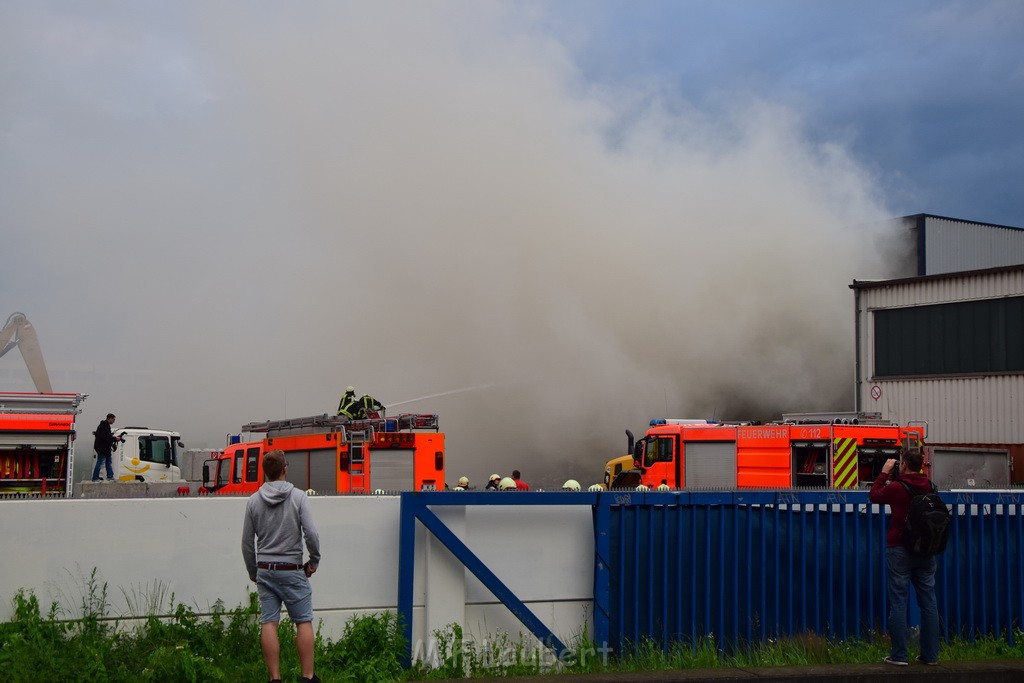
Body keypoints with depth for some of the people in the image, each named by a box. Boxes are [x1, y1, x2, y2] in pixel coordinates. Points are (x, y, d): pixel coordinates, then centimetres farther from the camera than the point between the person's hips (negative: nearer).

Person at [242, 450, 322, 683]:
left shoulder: (253, 501, 3)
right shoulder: (298, 497, -8)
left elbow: (247, 542, 7)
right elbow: (311, 533, -13)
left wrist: (253, 573, 18)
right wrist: (314, 561, 2)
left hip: (265, 571, 3)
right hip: (292, 570, -3)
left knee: (269, 624, 3)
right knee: (304, 622, 3)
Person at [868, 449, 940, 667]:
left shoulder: (895, 487, -13)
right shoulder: (929, 487, 1)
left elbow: (874, 495, 4)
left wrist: (884, 473, 10)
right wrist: (894, 477, 16)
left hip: (900, 550, -5)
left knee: (898, 602, 0)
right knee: (928, 602, 8)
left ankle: (899, 655, -1)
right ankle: (930, 655, 11)